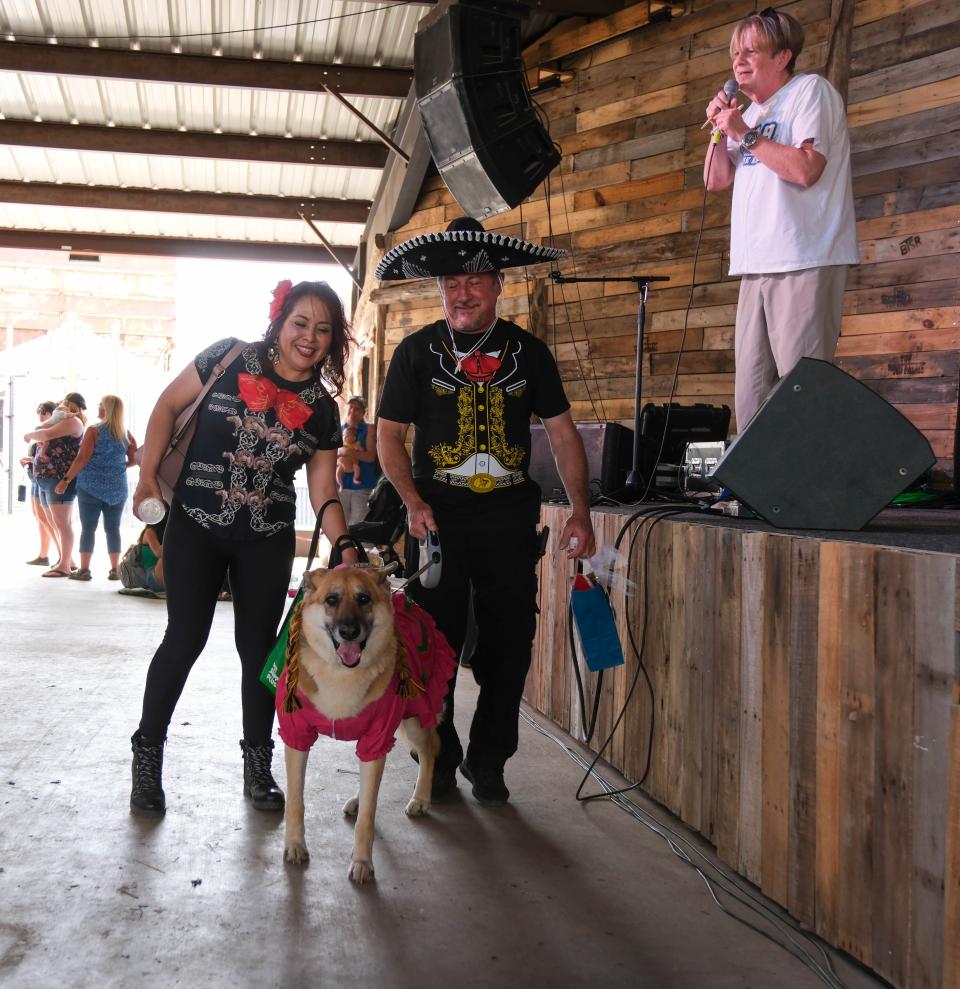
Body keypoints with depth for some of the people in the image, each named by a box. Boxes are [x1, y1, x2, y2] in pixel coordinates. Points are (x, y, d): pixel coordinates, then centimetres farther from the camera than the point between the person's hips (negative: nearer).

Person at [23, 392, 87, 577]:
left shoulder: (72, 421, -7)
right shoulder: (61, 421, 24)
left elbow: (46, 434, -16)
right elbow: (43, 435, 13)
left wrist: (29, 435, 2)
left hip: (60, 478, -10)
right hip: (46, 478, 10)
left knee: (62, 522, -10)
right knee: (55, 522, 14)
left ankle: (64, 566, -10)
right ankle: (66, 559, 22)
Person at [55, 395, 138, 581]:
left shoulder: (94, 430, -7)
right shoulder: (126, 434, 5)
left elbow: (82, 458, -11)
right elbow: (134, 460, 7)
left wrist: (66, 480, -6)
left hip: (91, 485, -3)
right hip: (117, 488, 3)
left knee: (88, 527, 2)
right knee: (113, 528, 8)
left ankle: (84, 569, 4)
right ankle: (115, 569, 9)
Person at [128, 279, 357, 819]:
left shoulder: (322, 409, 1)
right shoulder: (230, 358, -6)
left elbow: (323, 490, 1)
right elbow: (168, 406, 1)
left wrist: (346, 547, -13)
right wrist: (148, 475, -9)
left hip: (267, 541, 3)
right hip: (195, 527, -2)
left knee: (259, 646, 7)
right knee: (185, 638, -1)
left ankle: (258, 764, 22)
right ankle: (147, 754, 17)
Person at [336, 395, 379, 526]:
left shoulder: (369, 430, 4)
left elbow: (371, 456, -7)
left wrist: (349, 452, -18)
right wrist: (339, 461, -12)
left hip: (362, 484, -2)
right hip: (341, 484, 2)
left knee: (358, 523, -5)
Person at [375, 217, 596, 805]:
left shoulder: (528, 352, 6)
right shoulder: (417, 352, 3)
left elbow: (563, 433, 8)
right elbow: (389, 433, 4)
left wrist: (580, 511, -1)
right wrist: (414, 502, -10)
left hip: (510, 518, 2)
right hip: (438, 515, -1)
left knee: (510, 644, 4)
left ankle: (488, 762, 21)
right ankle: (439, 761, 20)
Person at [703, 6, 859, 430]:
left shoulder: (810, 90, 0)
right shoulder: (751, 112, 22)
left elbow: (806, 169, -15)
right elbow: (716, 180, 22)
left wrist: (744, 133, -8)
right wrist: (719, 129, 9)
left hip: (804, 263, -8)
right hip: (756, 267, 8)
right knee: (751, 393, 5)